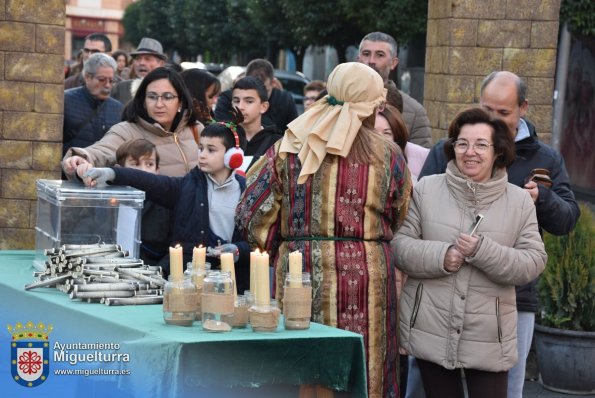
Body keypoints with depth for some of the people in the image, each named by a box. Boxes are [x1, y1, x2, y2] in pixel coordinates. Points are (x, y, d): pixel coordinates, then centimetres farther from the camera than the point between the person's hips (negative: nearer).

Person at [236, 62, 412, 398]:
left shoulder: (288, 147, 2)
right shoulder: (387, 154, -1)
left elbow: (253, 216, 1)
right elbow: (398, 221, 7)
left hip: (297, 272, 2)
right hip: (364, 278, -2)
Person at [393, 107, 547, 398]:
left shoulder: (519, 201, 2)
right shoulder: (426, 190, 1)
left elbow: (534, 263, -4)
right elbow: (398, 243, -1)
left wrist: (483, 251, -19)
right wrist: (439, 256, -18)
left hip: (489, 338, -1)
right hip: (431, 331, 1)